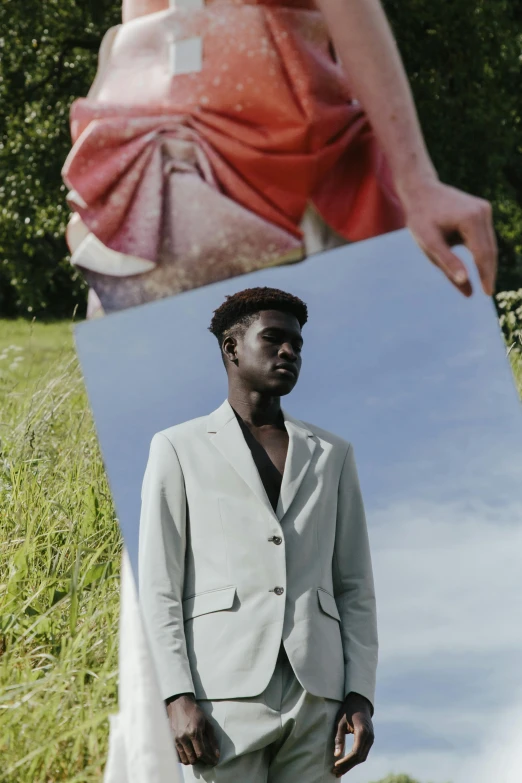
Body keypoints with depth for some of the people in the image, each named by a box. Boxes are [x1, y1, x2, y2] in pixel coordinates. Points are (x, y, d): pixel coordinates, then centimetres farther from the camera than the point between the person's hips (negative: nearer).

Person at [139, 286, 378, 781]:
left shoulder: (331, 454, 19)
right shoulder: (180, 448, 10)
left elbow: (355, 587, 16)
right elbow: (159, 587, 3)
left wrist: (360, 695, 3)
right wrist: (178, 697, -9)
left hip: (317, 698, 3)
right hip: (227, 696, -2)